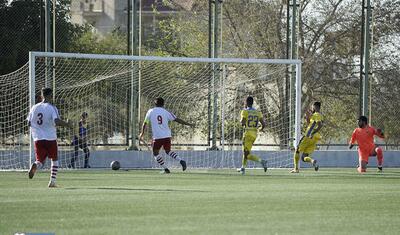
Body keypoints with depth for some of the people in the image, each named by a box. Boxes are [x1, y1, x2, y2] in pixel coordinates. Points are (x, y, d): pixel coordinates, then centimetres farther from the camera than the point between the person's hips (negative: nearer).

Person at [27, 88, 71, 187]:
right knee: (54, 159, 17)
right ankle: (52, 181, 11)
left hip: (38, 138, 3)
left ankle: (35, 166, -30)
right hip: (50, 138, -3)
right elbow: (57, 121, -21)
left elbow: (29, 123, 9)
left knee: (40, 161, 6)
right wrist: (67, 124, -5)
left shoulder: (34, 108, 6)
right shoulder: (52, 108, -8)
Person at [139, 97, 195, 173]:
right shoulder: (166, 112, 6)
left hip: (157, 136, -3)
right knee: (168, 151, 20)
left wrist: (142, 133, 25)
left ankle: (165, 169, 2)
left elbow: (145, 123, 11)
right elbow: (177, 120, 3)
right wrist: (188, 124, 10)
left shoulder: (150, 112, 5)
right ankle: (181, 161, 0)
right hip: (167, 135, 3)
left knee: (156, 153, 11)